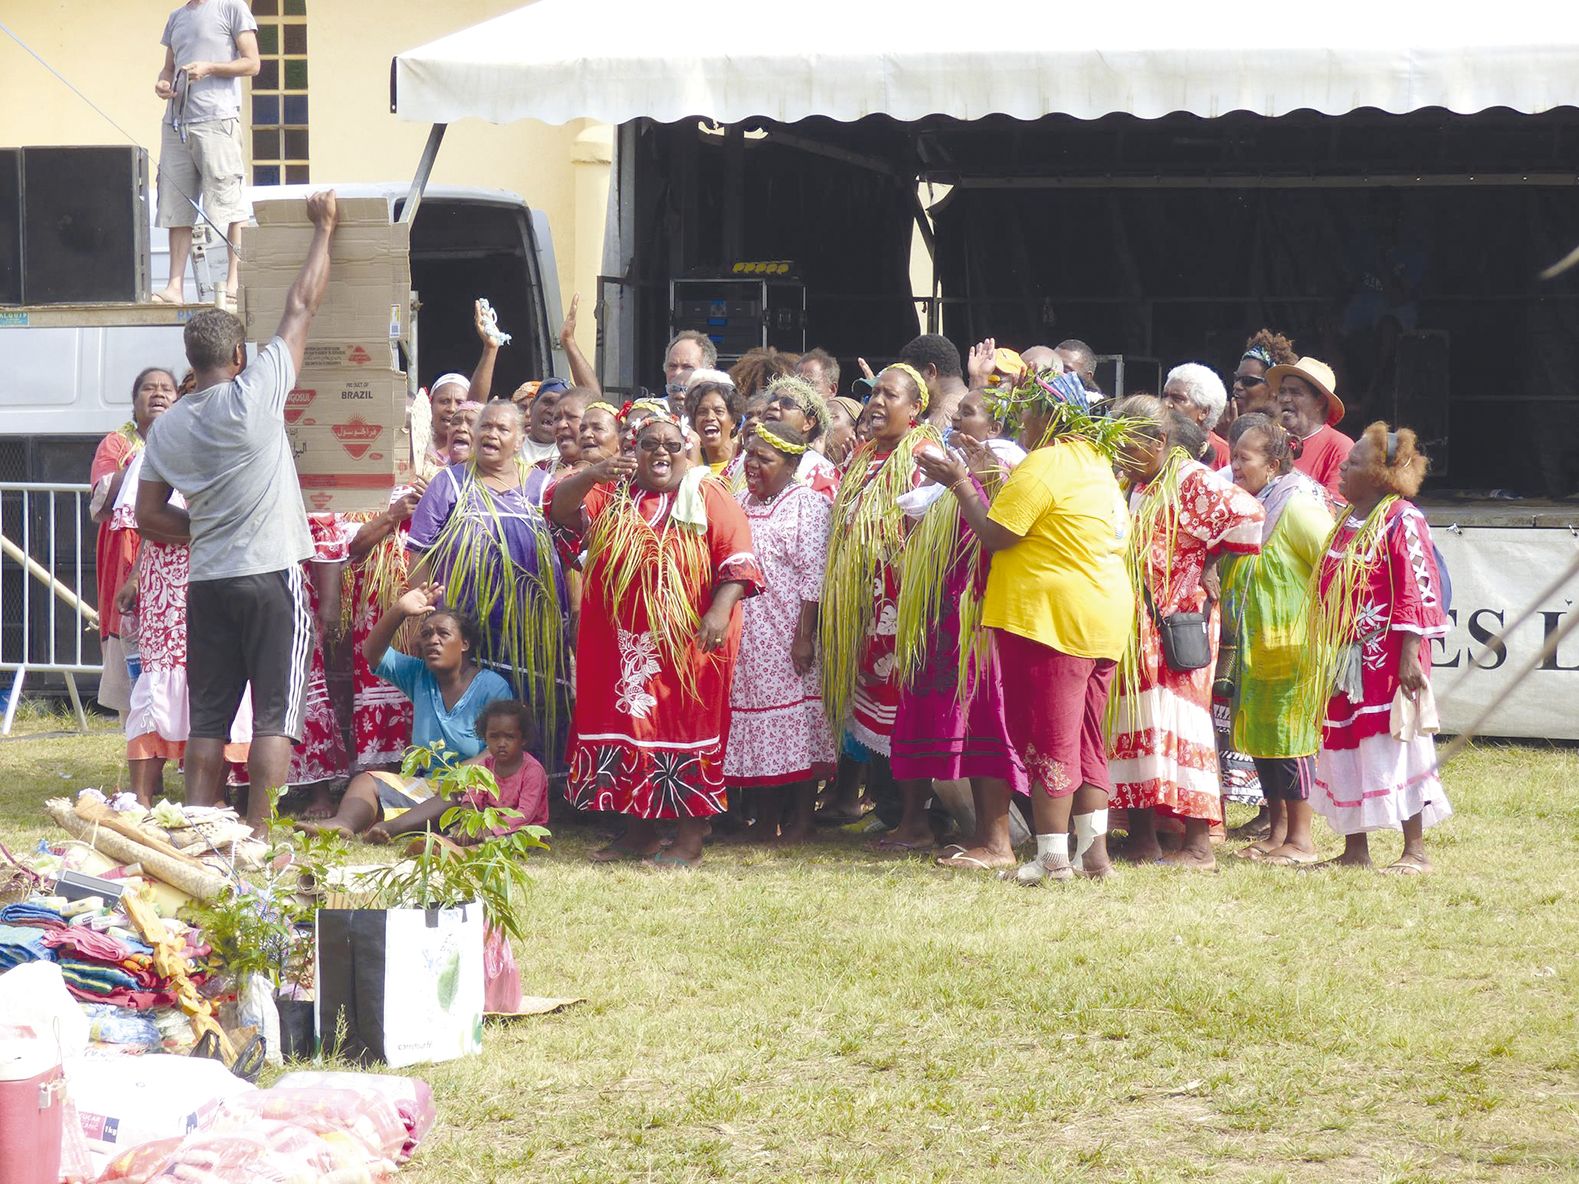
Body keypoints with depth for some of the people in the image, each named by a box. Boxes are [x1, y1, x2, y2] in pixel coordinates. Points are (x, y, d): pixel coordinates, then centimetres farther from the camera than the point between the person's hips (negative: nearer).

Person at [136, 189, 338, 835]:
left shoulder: (167, 426, 6)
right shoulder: (254, 395, -9)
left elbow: (148, 516, 9)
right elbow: (301, 305, -2)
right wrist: (323, 228, 9)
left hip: (208, 582, 5)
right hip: (272, 576, -5)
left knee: (208, 716, 8)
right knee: (275, 715, -2)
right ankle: (258, 834, -5)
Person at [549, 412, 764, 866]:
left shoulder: (708, 496, 0)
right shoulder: (613, 493, 12)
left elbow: (737, 559, -7)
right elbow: (561, 509, -1)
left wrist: (720, 610, -21)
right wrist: (591, 475, -19)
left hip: (687, 642, -4)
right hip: (622, 644, 4)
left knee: (685, 728, -3)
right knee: (630, 728, 8)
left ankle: (689, 837, 1)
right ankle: (637, 831, 17)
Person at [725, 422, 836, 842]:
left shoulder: (807, 504, -5)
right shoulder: (739, 502, 15)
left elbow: (814, 575, -12)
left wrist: (805, 636, -18)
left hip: (787, 632, -6)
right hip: (746, 635, 6)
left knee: (797, 723, -5)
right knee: (751, 706, 7)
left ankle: (801, 819, 1)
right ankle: (764, 819, 13)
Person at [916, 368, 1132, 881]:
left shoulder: (1043, 465, -14)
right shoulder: (1095, 460, 14)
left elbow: (995, 535, -14)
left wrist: (960, 483, -3)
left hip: (1050, 619, -9)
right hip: (1103, 618, 9)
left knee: (1049, 736, -4)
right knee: (1085, 737, 12)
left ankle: (1053, 855, -3)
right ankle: (1093, 851, 11)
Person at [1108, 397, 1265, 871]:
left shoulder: (1193, 481, -10)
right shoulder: (1139, 487, 17)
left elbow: (1247, 514, -23)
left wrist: (1212, 568, -15)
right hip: (1136, 627, 9)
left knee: (1176, 721, -10)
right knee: (1135, 719, 8)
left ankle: (1198, 844, -9)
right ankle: (1141, 837, 13)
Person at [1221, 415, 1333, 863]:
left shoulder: (1295, 506, -13)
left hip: (1293, 644, -9)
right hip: (1253, 647, 9)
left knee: (1289, 737, -5)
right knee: (1259, 735, 11)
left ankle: (1301, 839, 1)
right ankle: (1277, 830, 20)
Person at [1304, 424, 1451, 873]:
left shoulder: (1401, 520, -11)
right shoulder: (1347, 522, 14)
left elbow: (1417, 591, -15)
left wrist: (1410, 656, -20)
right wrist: (1324, 658, 19)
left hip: (1385, 659, -8)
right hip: (1345, 660, 8)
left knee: (1392, 749, -5)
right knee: (1343, 748, 9)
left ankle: (1415, 851, 2)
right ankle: (1354, 849, 16)